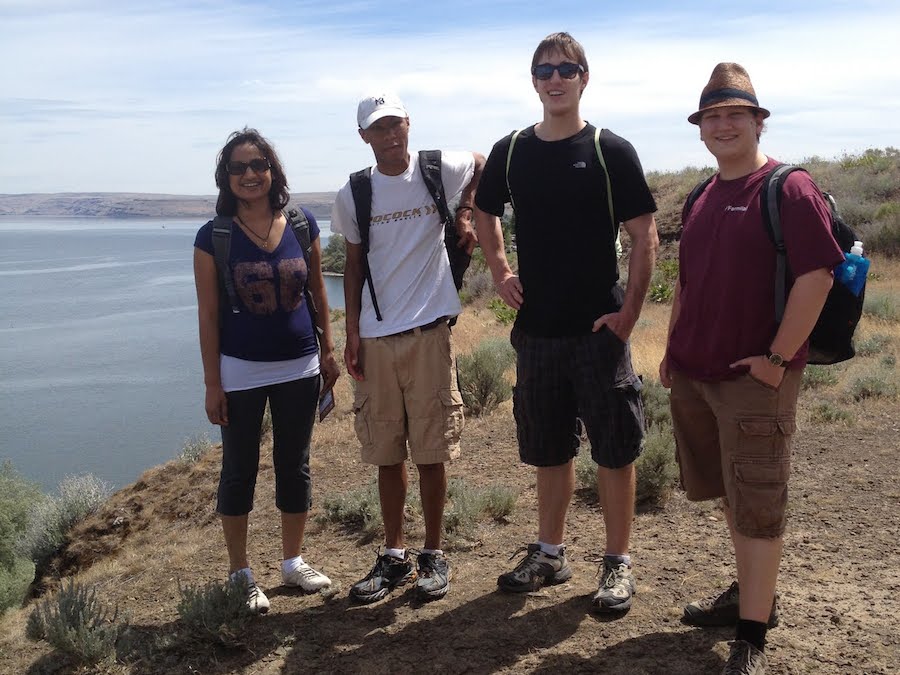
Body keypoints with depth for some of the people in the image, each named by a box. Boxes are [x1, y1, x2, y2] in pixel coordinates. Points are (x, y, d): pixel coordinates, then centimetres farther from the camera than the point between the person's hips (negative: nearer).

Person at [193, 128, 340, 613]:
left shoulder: (302, 226, 0)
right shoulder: (214, 237, -7)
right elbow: (208, 313, -6)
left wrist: (329, 350, 7)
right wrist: (212, 383, -7)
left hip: (300, 368, 3)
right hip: (240, 372, -2)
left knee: (295, 465, 13)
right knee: (239, 472, 8)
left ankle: (293, 561, 30)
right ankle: (240, 574, 23)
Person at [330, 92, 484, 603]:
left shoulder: (439, 170, 1)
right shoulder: (353, 195, 4)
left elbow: (483, 164, 22)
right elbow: (355, 265, 10)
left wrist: (466, 214, 7)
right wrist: (352, 335, 4)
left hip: (429, 331, -2)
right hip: (375, 338, 2)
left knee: (430, 451, 3)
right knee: (386, 453, 8)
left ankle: (434, 555, 19)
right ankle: (394, 557, 22)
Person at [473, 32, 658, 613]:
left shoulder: (611, 151, -5)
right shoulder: (510, 151, 6)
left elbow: (645, 236, -6)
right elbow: (485, 213, 22)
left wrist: (630, 313, -12)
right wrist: (500, 271, 9)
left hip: (599, 329, -4)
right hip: (537, 328, 4)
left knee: (614, 450, 3)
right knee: (550, 450, 14)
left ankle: (618, 564, 17)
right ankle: (551, 553, 29)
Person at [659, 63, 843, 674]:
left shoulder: (790, 189, -10)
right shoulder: (702, 199, 13)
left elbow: (817, 276, -17)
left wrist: (778, 357, -17)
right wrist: (674, 349, 14)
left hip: (755, 378, -7)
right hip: (693, 375, 8)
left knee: (757, 507, 0)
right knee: (731, 496, 19)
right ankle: (752, 593, 37)